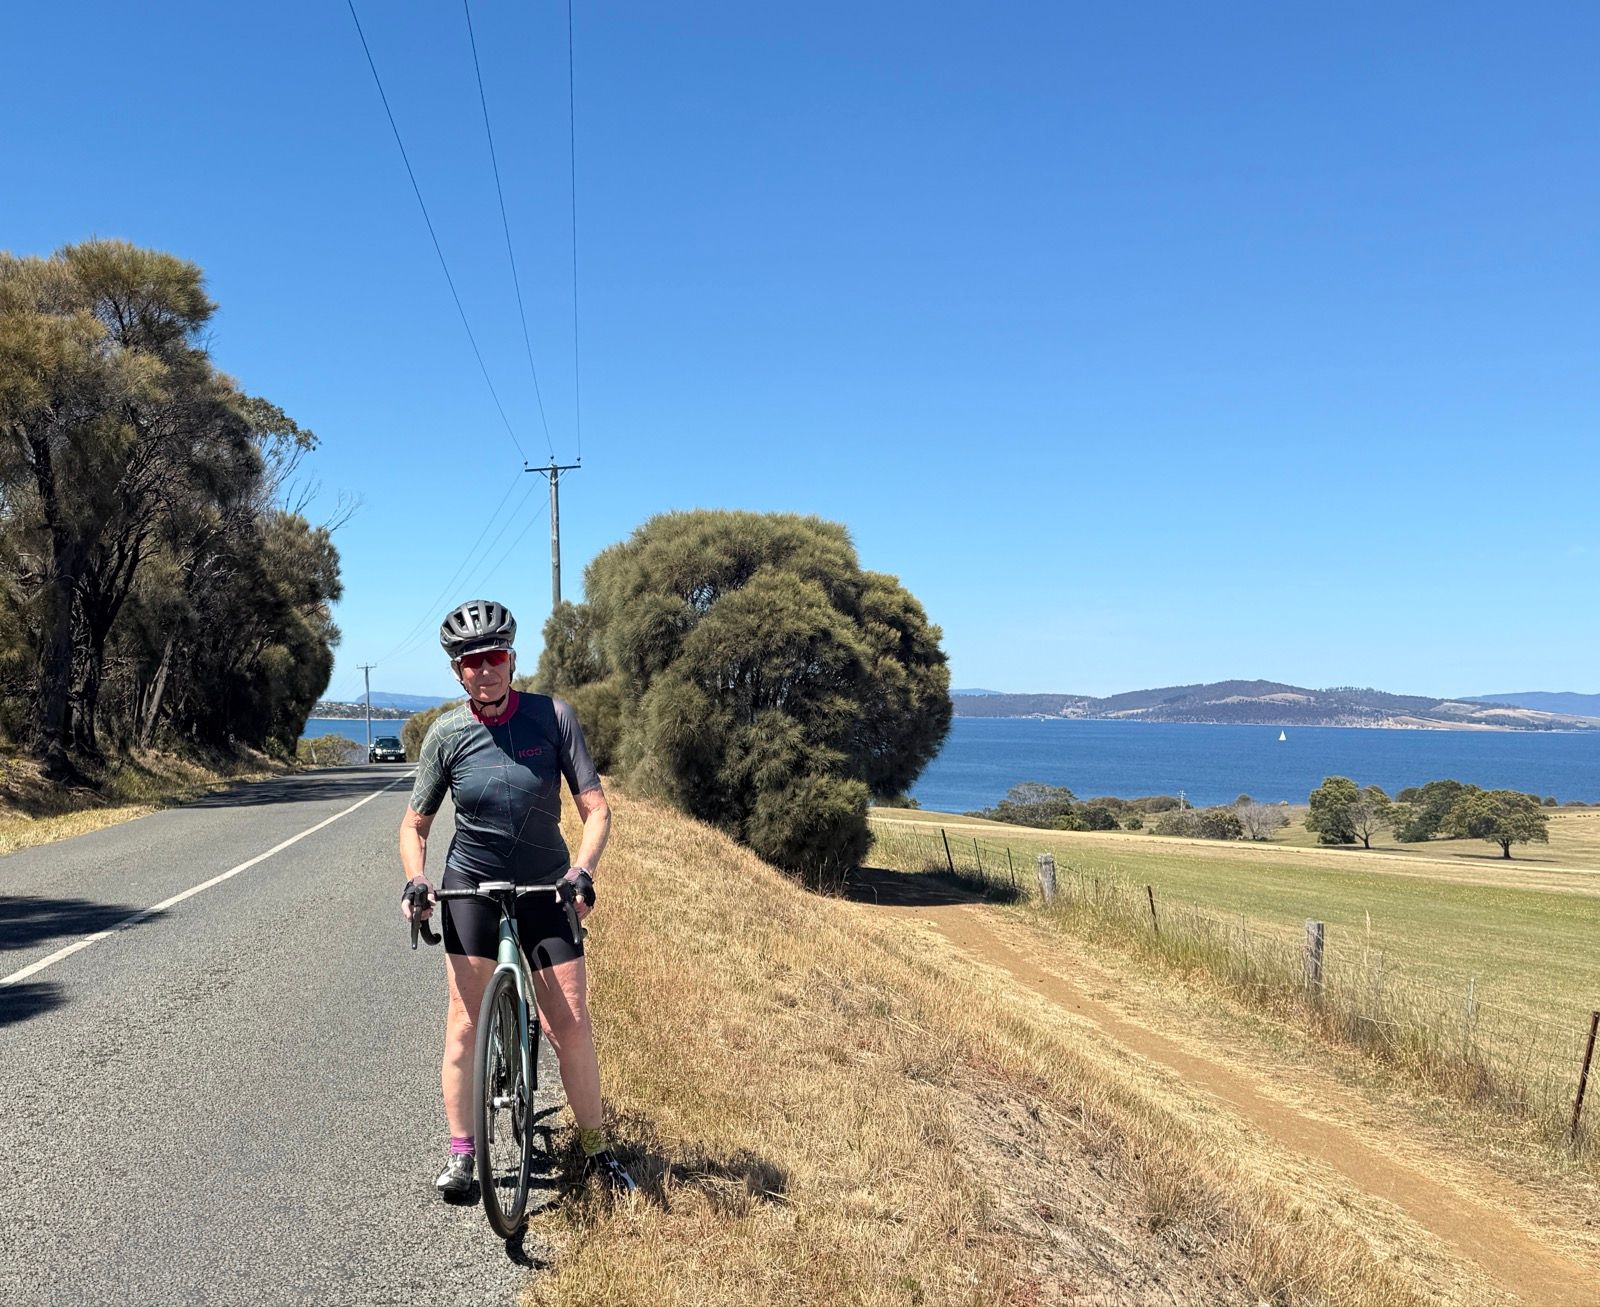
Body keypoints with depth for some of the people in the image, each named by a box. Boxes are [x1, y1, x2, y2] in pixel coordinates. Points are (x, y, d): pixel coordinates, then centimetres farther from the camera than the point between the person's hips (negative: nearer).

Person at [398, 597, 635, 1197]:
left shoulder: (553, 716, -12)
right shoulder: (446, 733, -8)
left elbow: (596, 809, -11)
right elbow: (416, 821, 2)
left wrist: (582, 870, -26)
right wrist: (415, 881, -15)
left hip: (545, 890, 0)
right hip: (471, 888, 1)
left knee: (571, 1023, -1)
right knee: (465, 1021, -1)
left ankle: (597, 1149, 16)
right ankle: (461, 1152, 14)